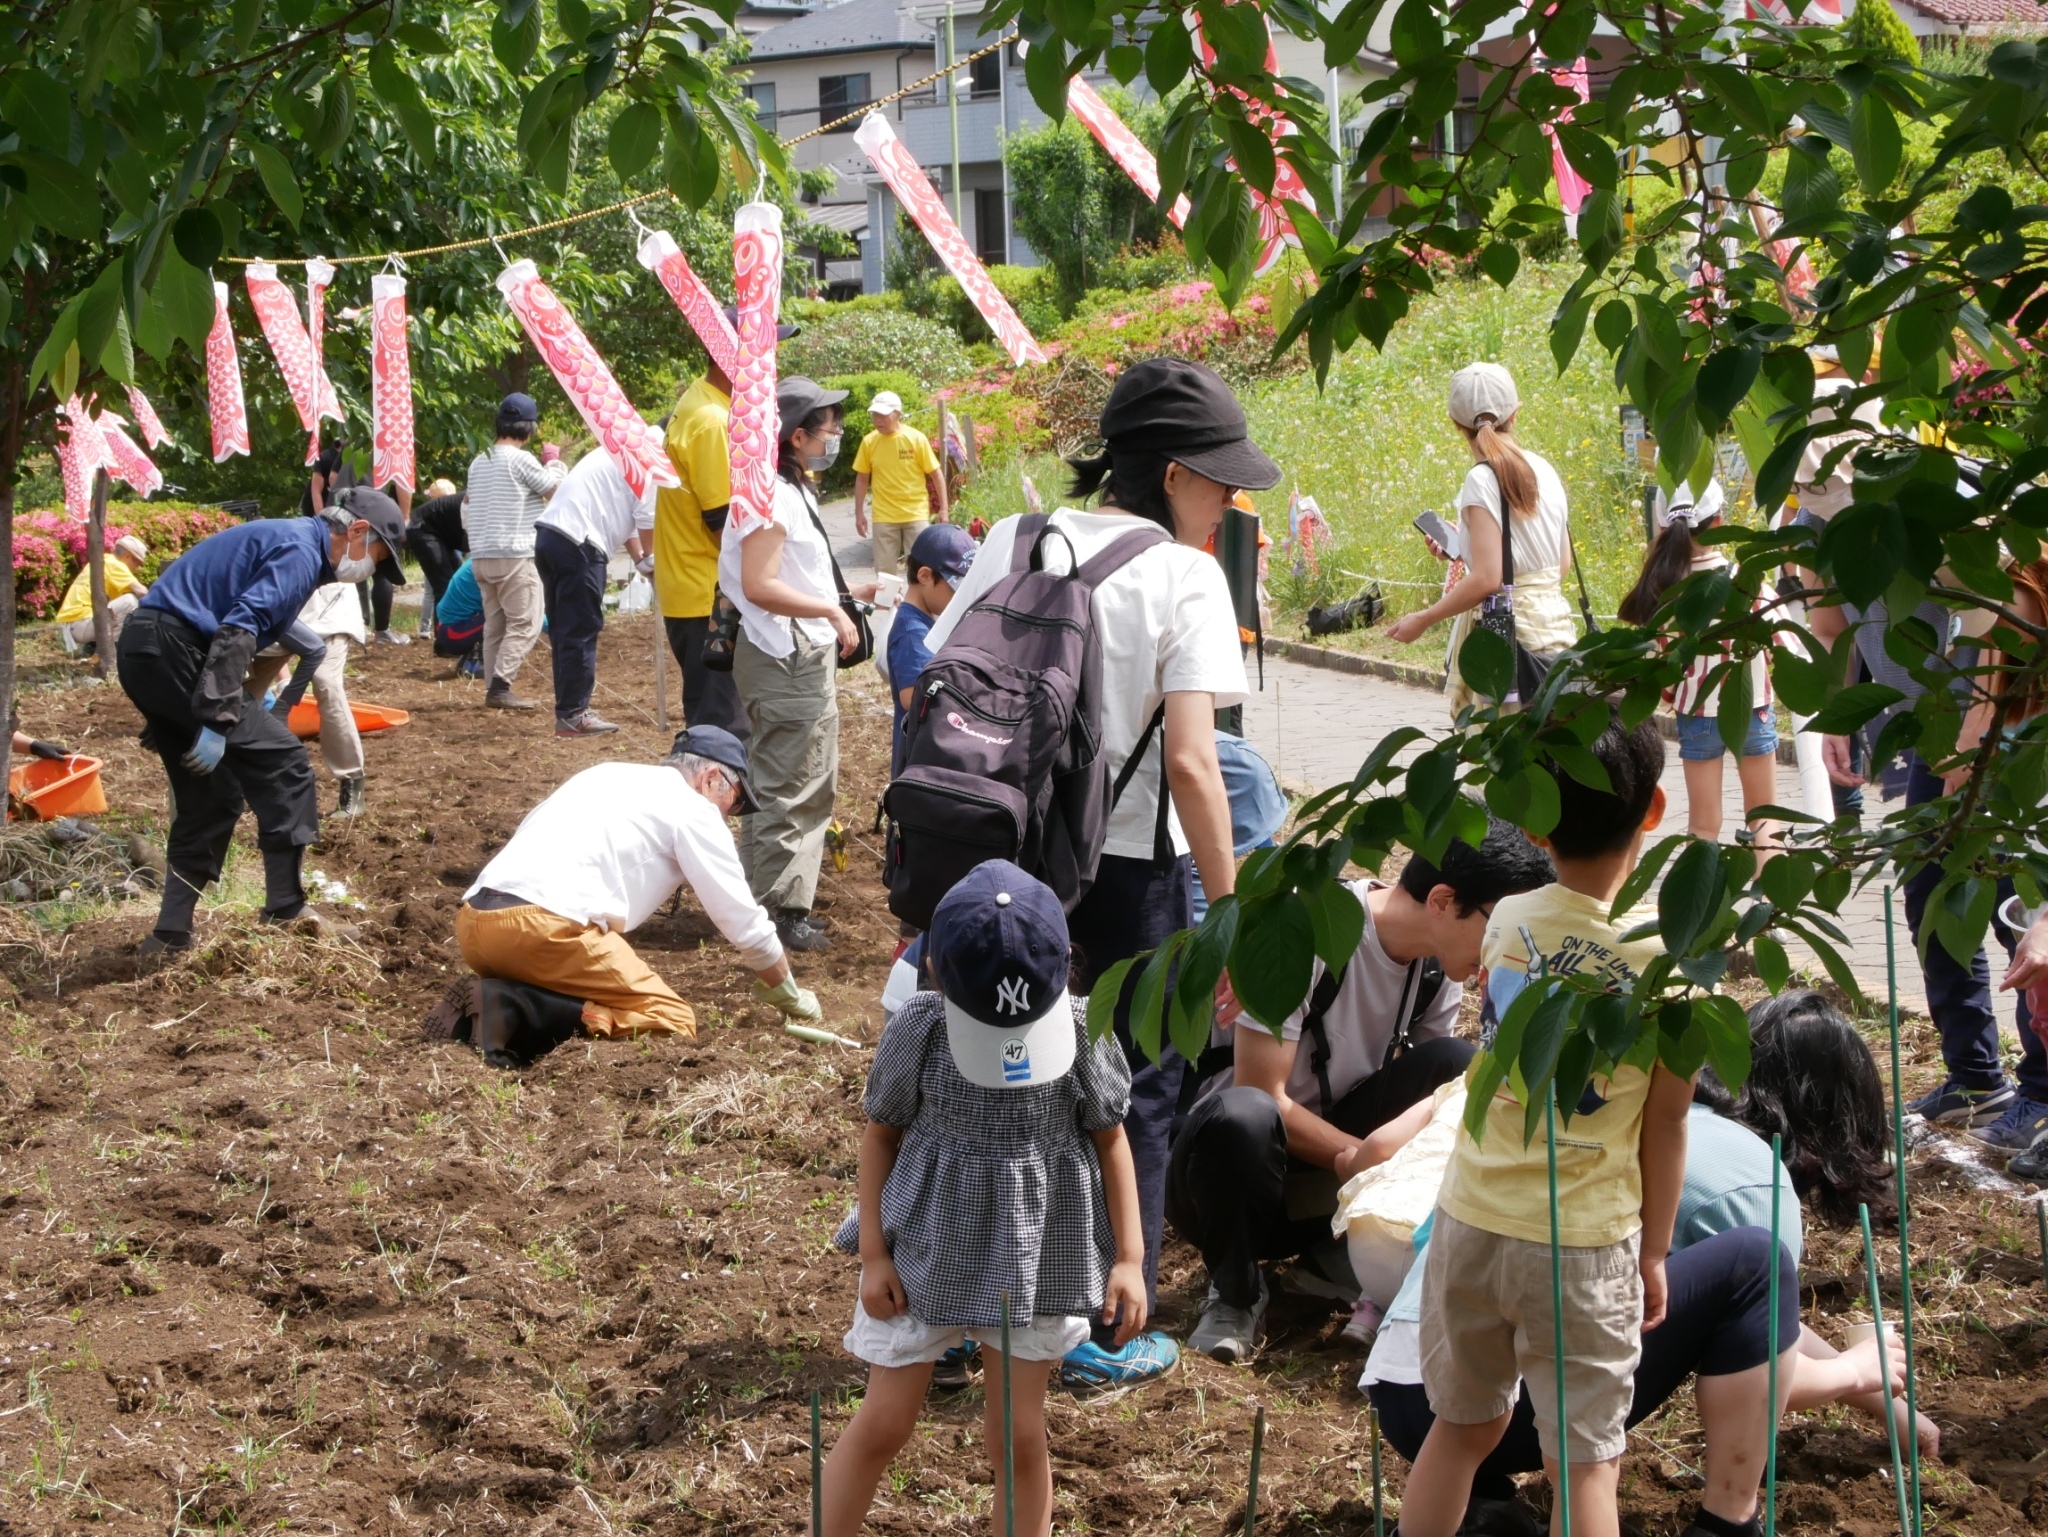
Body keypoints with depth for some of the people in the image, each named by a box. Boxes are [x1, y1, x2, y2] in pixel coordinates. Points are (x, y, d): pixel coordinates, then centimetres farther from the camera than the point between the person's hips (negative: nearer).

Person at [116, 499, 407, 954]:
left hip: (139, 652, 10)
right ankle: (285, 912, -1)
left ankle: (171, 933, 16)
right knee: (282, 763, -5)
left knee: (209, 798, 16)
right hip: (177, 652, -10)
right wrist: (217, 722, -26)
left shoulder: (282, 538, 24)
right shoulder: (300, 552, -9)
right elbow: (239, 630, -22)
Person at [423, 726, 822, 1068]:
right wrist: (790, 996, 26)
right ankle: (516, 1010, -17)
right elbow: (745, 922, 9)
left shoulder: (606, 777, 30)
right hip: (544, 927, -8)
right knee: (674, 1020, -1)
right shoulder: (693, 808, 7)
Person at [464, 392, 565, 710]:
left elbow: (466, 512, 17)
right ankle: (500, 685, -16)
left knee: (495, 624, 11)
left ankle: (495, 688, 10)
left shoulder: (478, 461, 13)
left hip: (481, 556, 8)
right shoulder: (521, 459, -10)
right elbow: (555, 488, -2)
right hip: (515, 555, -8)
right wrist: (554, 460, 12)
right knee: (524, 624, -6)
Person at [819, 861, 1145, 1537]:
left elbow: (1110, 1138, -1)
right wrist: (873, 1251, -4)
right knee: (883, 1422, 5)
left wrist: (1128, 1257, -3)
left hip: (1034, 1251, 1)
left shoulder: (1081, 1030, -14)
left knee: (1018, 1432, 7)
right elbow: (881, 1132, -3)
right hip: (926, 1246, 0)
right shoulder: (918, 1030, -16)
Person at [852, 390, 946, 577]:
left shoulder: (916, 439, -9)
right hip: (884, 517, 2)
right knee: (885, 572, 4)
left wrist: (943, 509, -5)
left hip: (916, 514, -2)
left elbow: (936, 475, -2)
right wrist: (859, 513, 5)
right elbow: (862, 479, 8)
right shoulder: (869, 442, -2)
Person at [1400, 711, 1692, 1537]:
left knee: (1463, 1426, 21)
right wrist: (1655, 1253, 6)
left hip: (1472, 1220, 3)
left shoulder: (1505, 921, -4)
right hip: (1583, 1243, -3)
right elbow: (1664, 1126, -5)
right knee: (1587, 1464, 5)